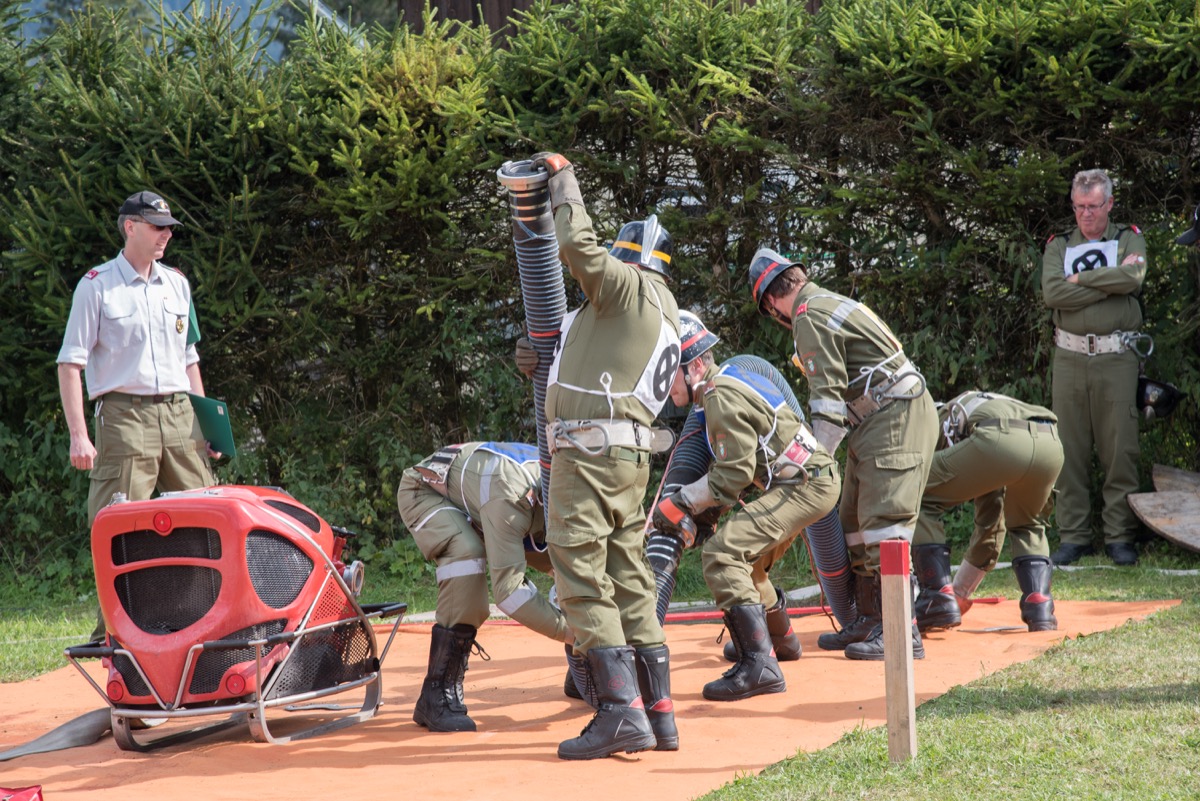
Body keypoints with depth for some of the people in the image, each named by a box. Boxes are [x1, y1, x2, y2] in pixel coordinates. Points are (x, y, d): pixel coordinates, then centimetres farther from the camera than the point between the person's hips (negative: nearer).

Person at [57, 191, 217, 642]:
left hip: (180, 414, 5)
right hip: (125, 415, -5)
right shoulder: (97, 285, 0)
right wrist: (78, 433, -13)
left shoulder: (176, 283, 17)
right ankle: (111, 634, -1)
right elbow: (71, 362, -4)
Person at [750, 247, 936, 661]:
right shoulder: (829, 302, 19)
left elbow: (828, 398, -16)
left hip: (895, 420, -10)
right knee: (855, 521, 13)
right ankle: (870, 620, 18)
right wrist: (819, 456, 18)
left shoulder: (809, 317, -11)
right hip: (874, 424, 10)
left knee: (883, 524, -13)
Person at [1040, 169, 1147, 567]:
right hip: (1069, 357, 1)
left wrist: (1080, 279, -5)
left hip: (1117, 358, -1)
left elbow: (1134, 277, -12)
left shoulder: (1129, 238, 10)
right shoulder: (1058, 246, 13)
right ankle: (1073, 536, 7)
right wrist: (1110, 282, -7)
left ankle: (1120, 536, 4)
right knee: (1070, 451, 1)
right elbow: (1052, 293, -6)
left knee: (1120, 449, -3)